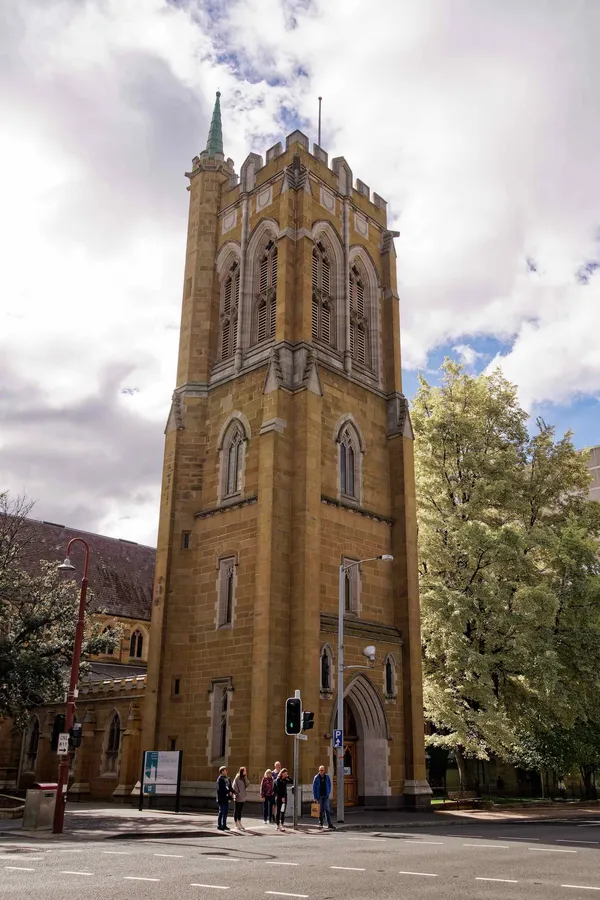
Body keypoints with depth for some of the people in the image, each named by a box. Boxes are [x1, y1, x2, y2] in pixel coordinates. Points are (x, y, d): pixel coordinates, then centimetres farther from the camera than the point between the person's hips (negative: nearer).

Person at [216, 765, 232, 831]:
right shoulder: (220, 779, -12)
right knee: (221, 812, -2)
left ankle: (224, 825, 21)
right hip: (222, 798, -8)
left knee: (225, 812, 12)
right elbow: (220, 789, -20)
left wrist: (230, 791, -4)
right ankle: (219, 825, 8)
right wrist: (228, 792, -16)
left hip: (226, 798, 8)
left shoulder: (227, 778, 14)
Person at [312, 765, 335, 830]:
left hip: (325, 796, 1)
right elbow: (314, 788, -1)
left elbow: (329, 786, 11)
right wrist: (315, 797, -5)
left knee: (327, 810, -3)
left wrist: (328, 793, 2)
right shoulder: (316, 777, -3)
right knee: (320, 810, 5)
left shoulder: (327, 777, 2)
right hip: (319, 796, -1)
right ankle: (320, 823, 16)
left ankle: (329, 824, -2)